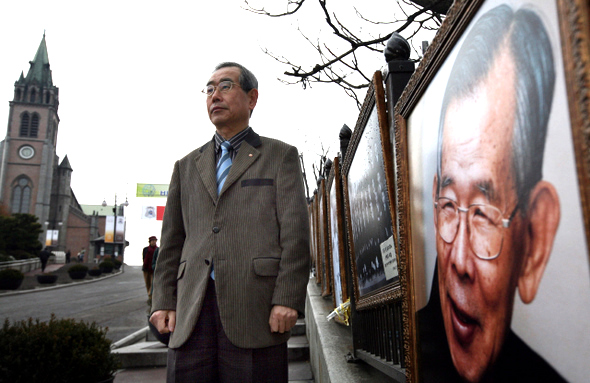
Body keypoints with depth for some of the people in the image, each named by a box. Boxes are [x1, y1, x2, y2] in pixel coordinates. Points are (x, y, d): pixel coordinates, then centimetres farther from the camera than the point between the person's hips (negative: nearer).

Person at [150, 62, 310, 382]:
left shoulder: (280, 156, 10)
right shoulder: (187, 166, 21)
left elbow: (295, 233, -1)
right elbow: (172, 241, 17)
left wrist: (287, 300, -10)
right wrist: (163, 301, 6)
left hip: (254, 306, -3)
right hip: (193, 309, 4)